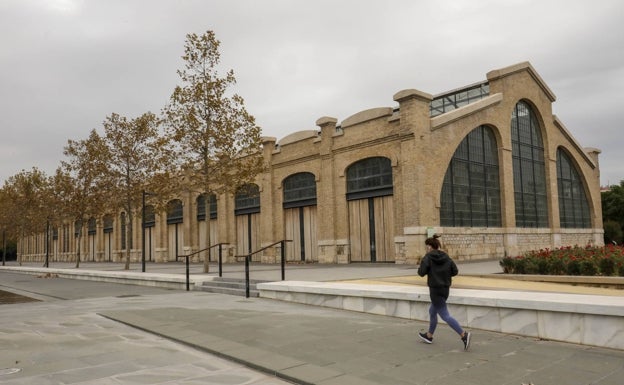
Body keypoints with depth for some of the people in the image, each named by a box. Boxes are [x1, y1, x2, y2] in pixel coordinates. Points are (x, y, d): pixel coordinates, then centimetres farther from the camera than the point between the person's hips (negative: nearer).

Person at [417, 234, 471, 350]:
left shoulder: (428, 257, -11)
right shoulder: (446, 257, 6)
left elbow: (422, 272, -17)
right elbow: (455, 271, 4)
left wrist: (420, 268, 4)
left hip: (435, 290, -8)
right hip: (445, 289, 8)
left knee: (445, 316, -7)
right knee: (432, 311, 23)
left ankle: (464, 334, -19)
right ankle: (429, 335, 35)